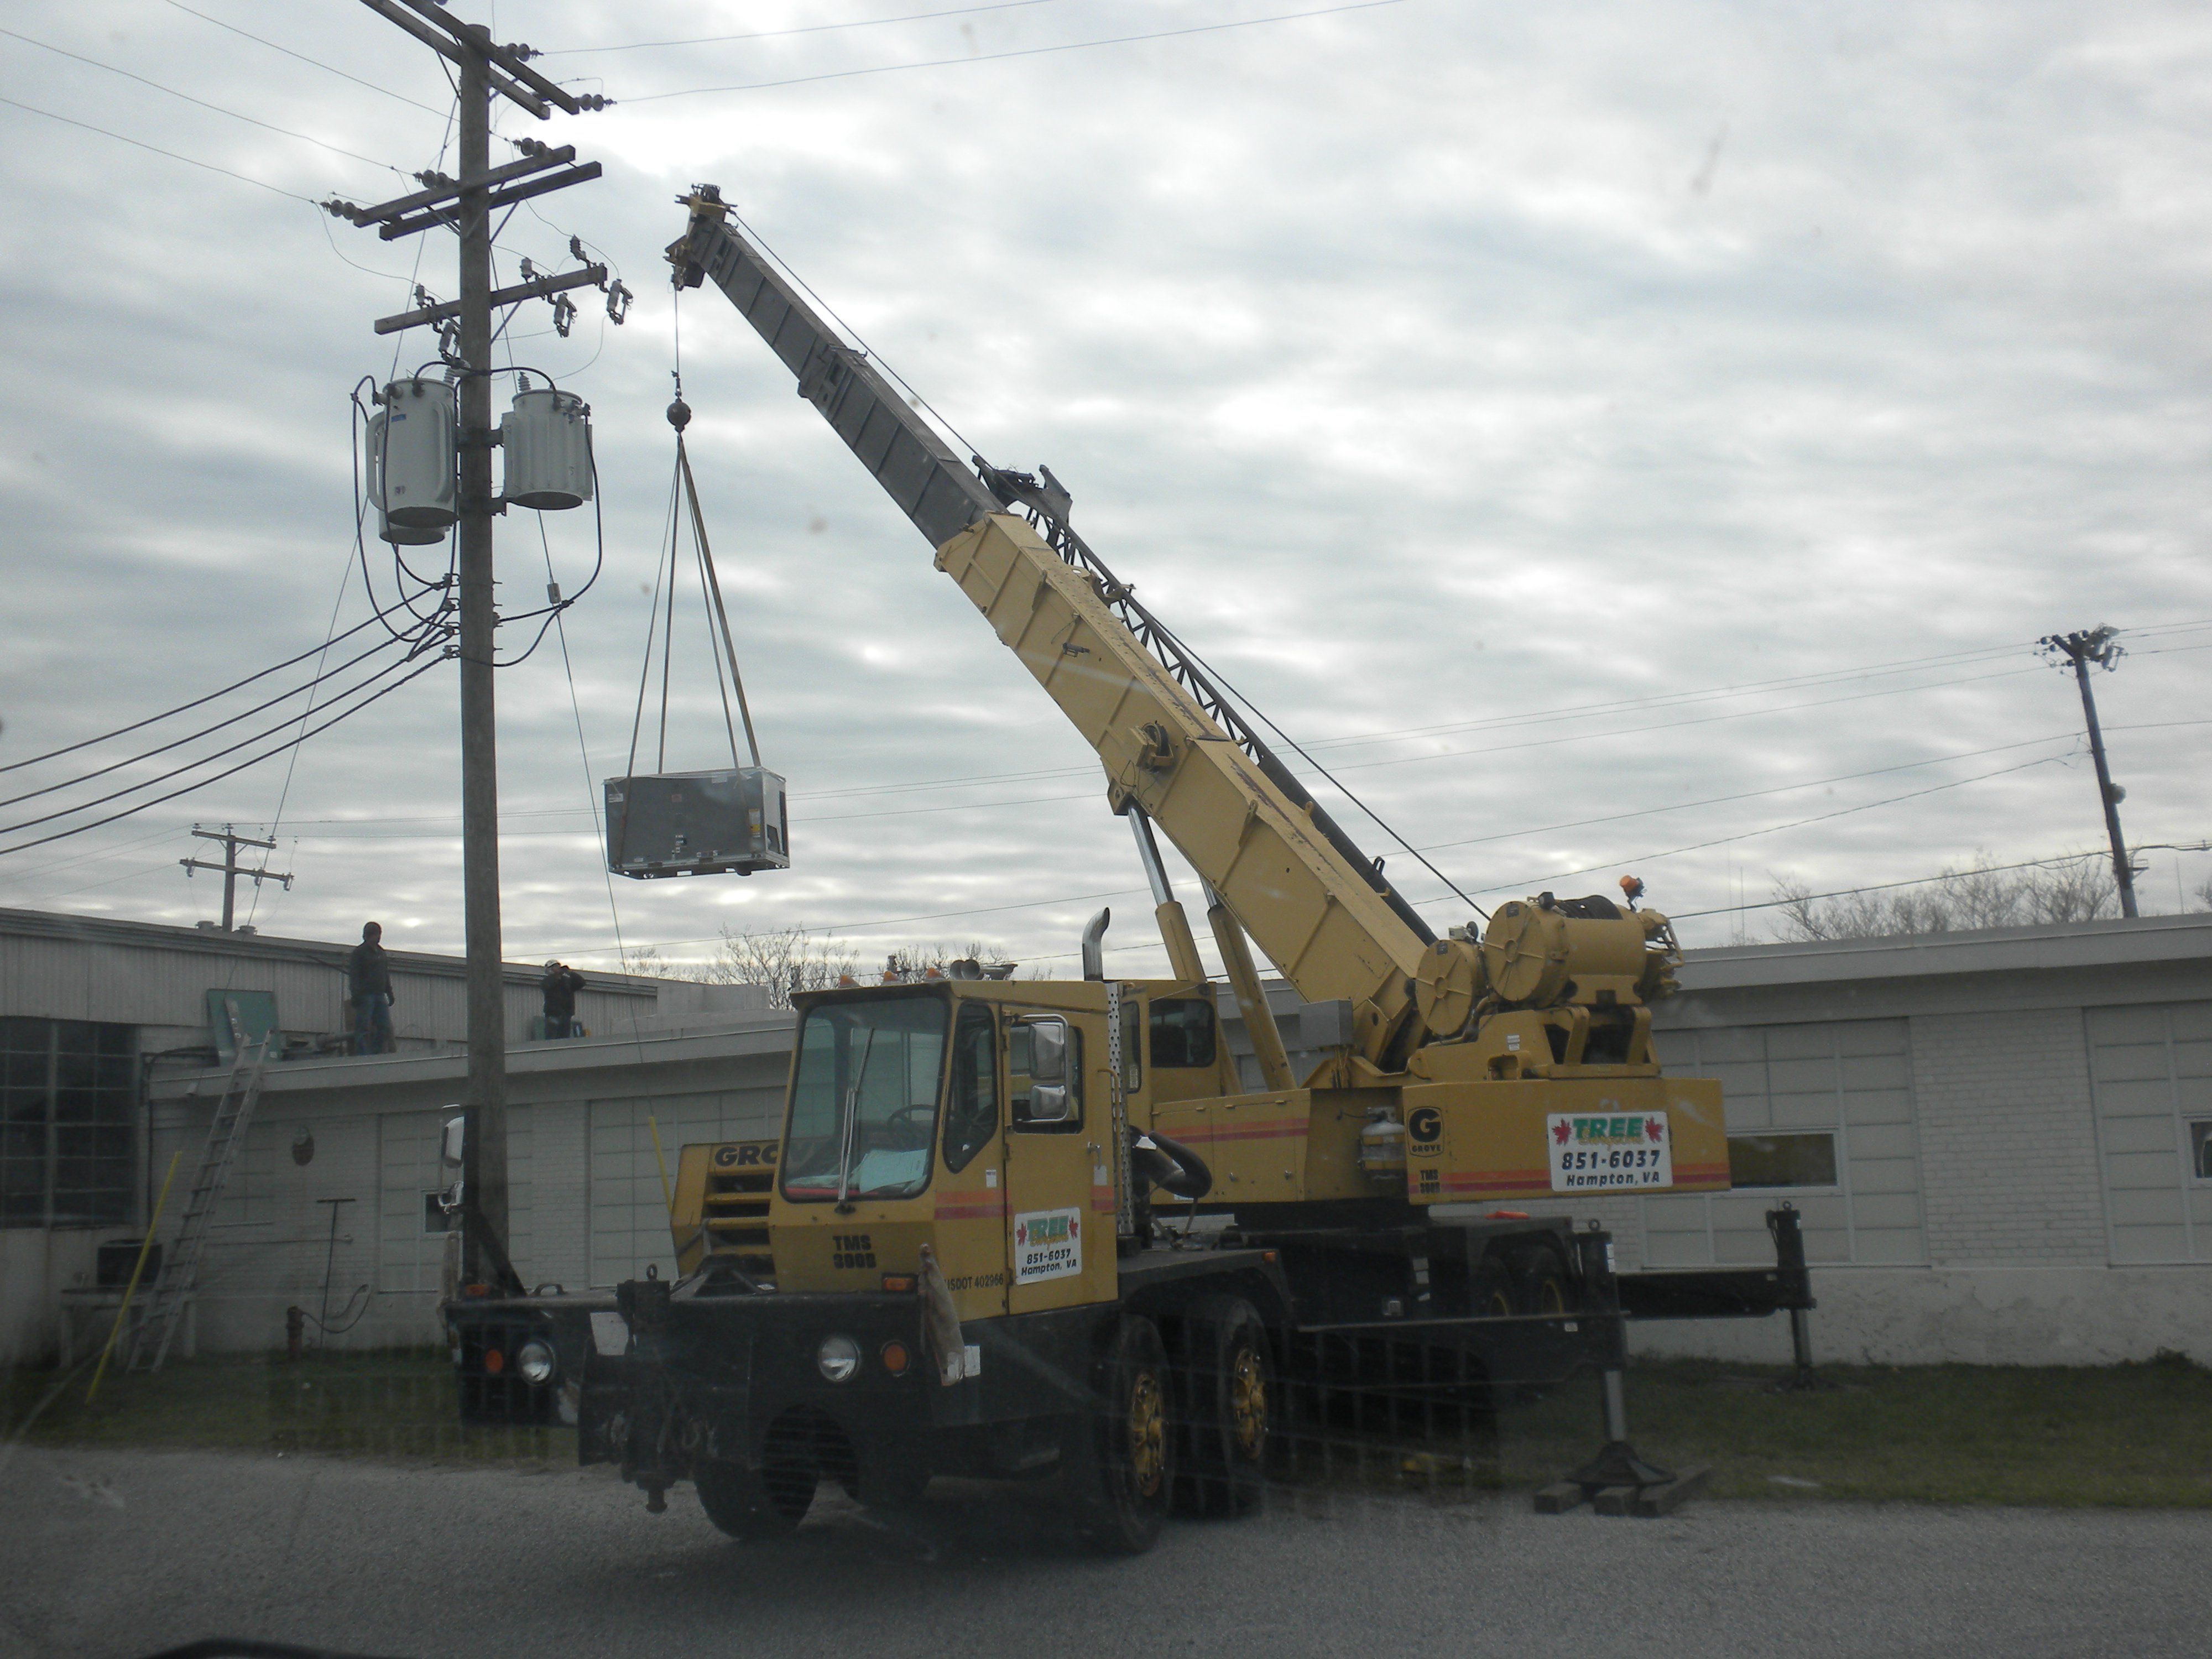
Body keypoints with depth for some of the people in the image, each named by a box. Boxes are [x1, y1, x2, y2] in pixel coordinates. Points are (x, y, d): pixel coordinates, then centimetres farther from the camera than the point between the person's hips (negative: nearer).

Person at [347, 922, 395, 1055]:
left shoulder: (381, 952, 19)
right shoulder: (359, 952, -2)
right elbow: (353, 975, -9)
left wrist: (389, 993, 20)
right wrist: (355, 994, -18)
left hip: (380, 995, 7)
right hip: (365, 995, -7)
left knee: (385, 1027, 3)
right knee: (363, 1028, -7)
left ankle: (377, 1054, 7)